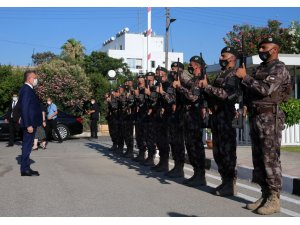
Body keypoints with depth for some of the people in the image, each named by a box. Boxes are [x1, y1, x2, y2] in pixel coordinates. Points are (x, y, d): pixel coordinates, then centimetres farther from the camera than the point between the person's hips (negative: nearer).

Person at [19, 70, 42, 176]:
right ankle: (25, 170, 1)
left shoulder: (28, 89, 15)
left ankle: (26, 168, 21)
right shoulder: (26, 89, -15)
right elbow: (24, 108, -21)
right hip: (29, 123, -10)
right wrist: (28, 125, -23)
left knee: (27, 146, 13)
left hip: (31, 123, 10)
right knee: (27, 146, -5)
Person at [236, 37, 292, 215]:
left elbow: (266, 89, -21)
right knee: (258, 159, 9)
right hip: (255, 117, 9)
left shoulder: (279, 68, -7)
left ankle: (274, 199, -2)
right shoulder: (260, 68, 20)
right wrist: (245, 104, 6)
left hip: (269, 118, -9)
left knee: (271, 159, -7)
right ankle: (265, 195, 17)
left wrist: (245, 77, -15)